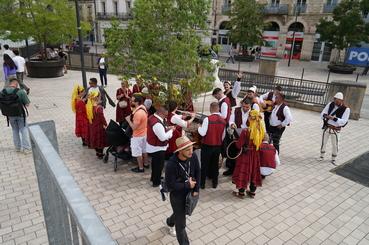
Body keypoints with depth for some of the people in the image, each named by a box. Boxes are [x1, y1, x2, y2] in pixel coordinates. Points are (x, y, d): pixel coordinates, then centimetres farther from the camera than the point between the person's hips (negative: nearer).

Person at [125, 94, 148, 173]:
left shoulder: (138, 113, -32)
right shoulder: (143, 108, -2)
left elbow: (134, 127, -28)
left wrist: (128, 120, -15)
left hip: (138, 135, -9)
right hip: (144, 133, 9)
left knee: (138, 153, 7)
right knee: (144, 150, 23)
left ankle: (141, 168, 21)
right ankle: (145, 164, 39)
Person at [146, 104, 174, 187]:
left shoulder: (152, 117, -1)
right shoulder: (157, 124, -34)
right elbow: (163, 137, -29)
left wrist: (167, 128, 1)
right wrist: (171, 130, -17)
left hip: (153, 146, 10)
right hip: (158, 148, -10)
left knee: (155, 163, 26)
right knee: (159, 165, 9)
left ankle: (154, 177, 45)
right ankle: (156, 182, 26)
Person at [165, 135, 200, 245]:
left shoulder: (193, 157, -18)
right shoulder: (171, 164, -32)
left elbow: (197, 172, -2)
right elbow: (170, 185, -25)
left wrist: (196, 189, -7)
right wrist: (187, 185, -22)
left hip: (190, 192, 6)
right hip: (177, 195, -6)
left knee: (180, 213, 31)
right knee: (181, 224, 4)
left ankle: (170, 222, 63)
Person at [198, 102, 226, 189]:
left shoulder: (207, 119, -18)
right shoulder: (223, 121, -2)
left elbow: (203, 133, -19)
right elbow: (223, 135, 5)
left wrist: (199, 128, 0)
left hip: (207, 146, -4)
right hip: (218, 146, 4)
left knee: (204, 165, 10)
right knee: (215, 164, 17)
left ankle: (202, 183, 18)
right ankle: (215, 183, 27)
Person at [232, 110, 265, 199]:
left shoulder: (245, 131, -26)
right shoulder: (262, 131, -10)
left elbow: (239, 145, -17)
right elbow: (261, 143, 5)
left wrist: (236, 141, 3)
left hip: (245, 155, -5)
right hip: (255, 155, 5)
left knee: (243, 172, 12)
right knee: (254, 172, 20)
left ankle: (241, 192, 28)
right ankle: (252, 192, 35)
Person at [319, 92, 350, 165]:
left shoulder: (346, 109, -13)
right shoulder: (330, 104, -4)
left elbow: (343, 122, -21)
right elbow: (322, 114, -3)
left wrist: (333, 118, -33)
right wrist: (325, 115, -26)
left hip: (336, 130, -2)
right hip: (327, 127, 2)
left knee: (335, 145, 7)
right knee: (323, 143, 11)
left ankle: (333, 159, 27)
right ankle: (322, 156, 30)